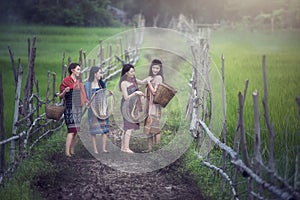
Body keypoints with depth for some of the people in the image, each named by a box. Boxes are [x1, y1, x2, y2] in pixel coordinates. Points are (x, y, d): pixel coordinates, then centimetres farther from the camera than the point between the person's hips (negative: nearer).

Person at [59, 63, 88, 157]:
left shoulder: (78, 82, 13)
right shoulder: (66, 81, -7)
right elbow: (61, 96, -5)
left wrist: (85, 101, 10)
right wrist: (65, 91, -25)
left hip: (77, 107, 7)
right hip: (69, 108, -7)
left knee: (76, 131, 5)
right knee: (72, 130, -13)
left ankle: (72, 151, 10)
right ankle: (67, 152, -12)